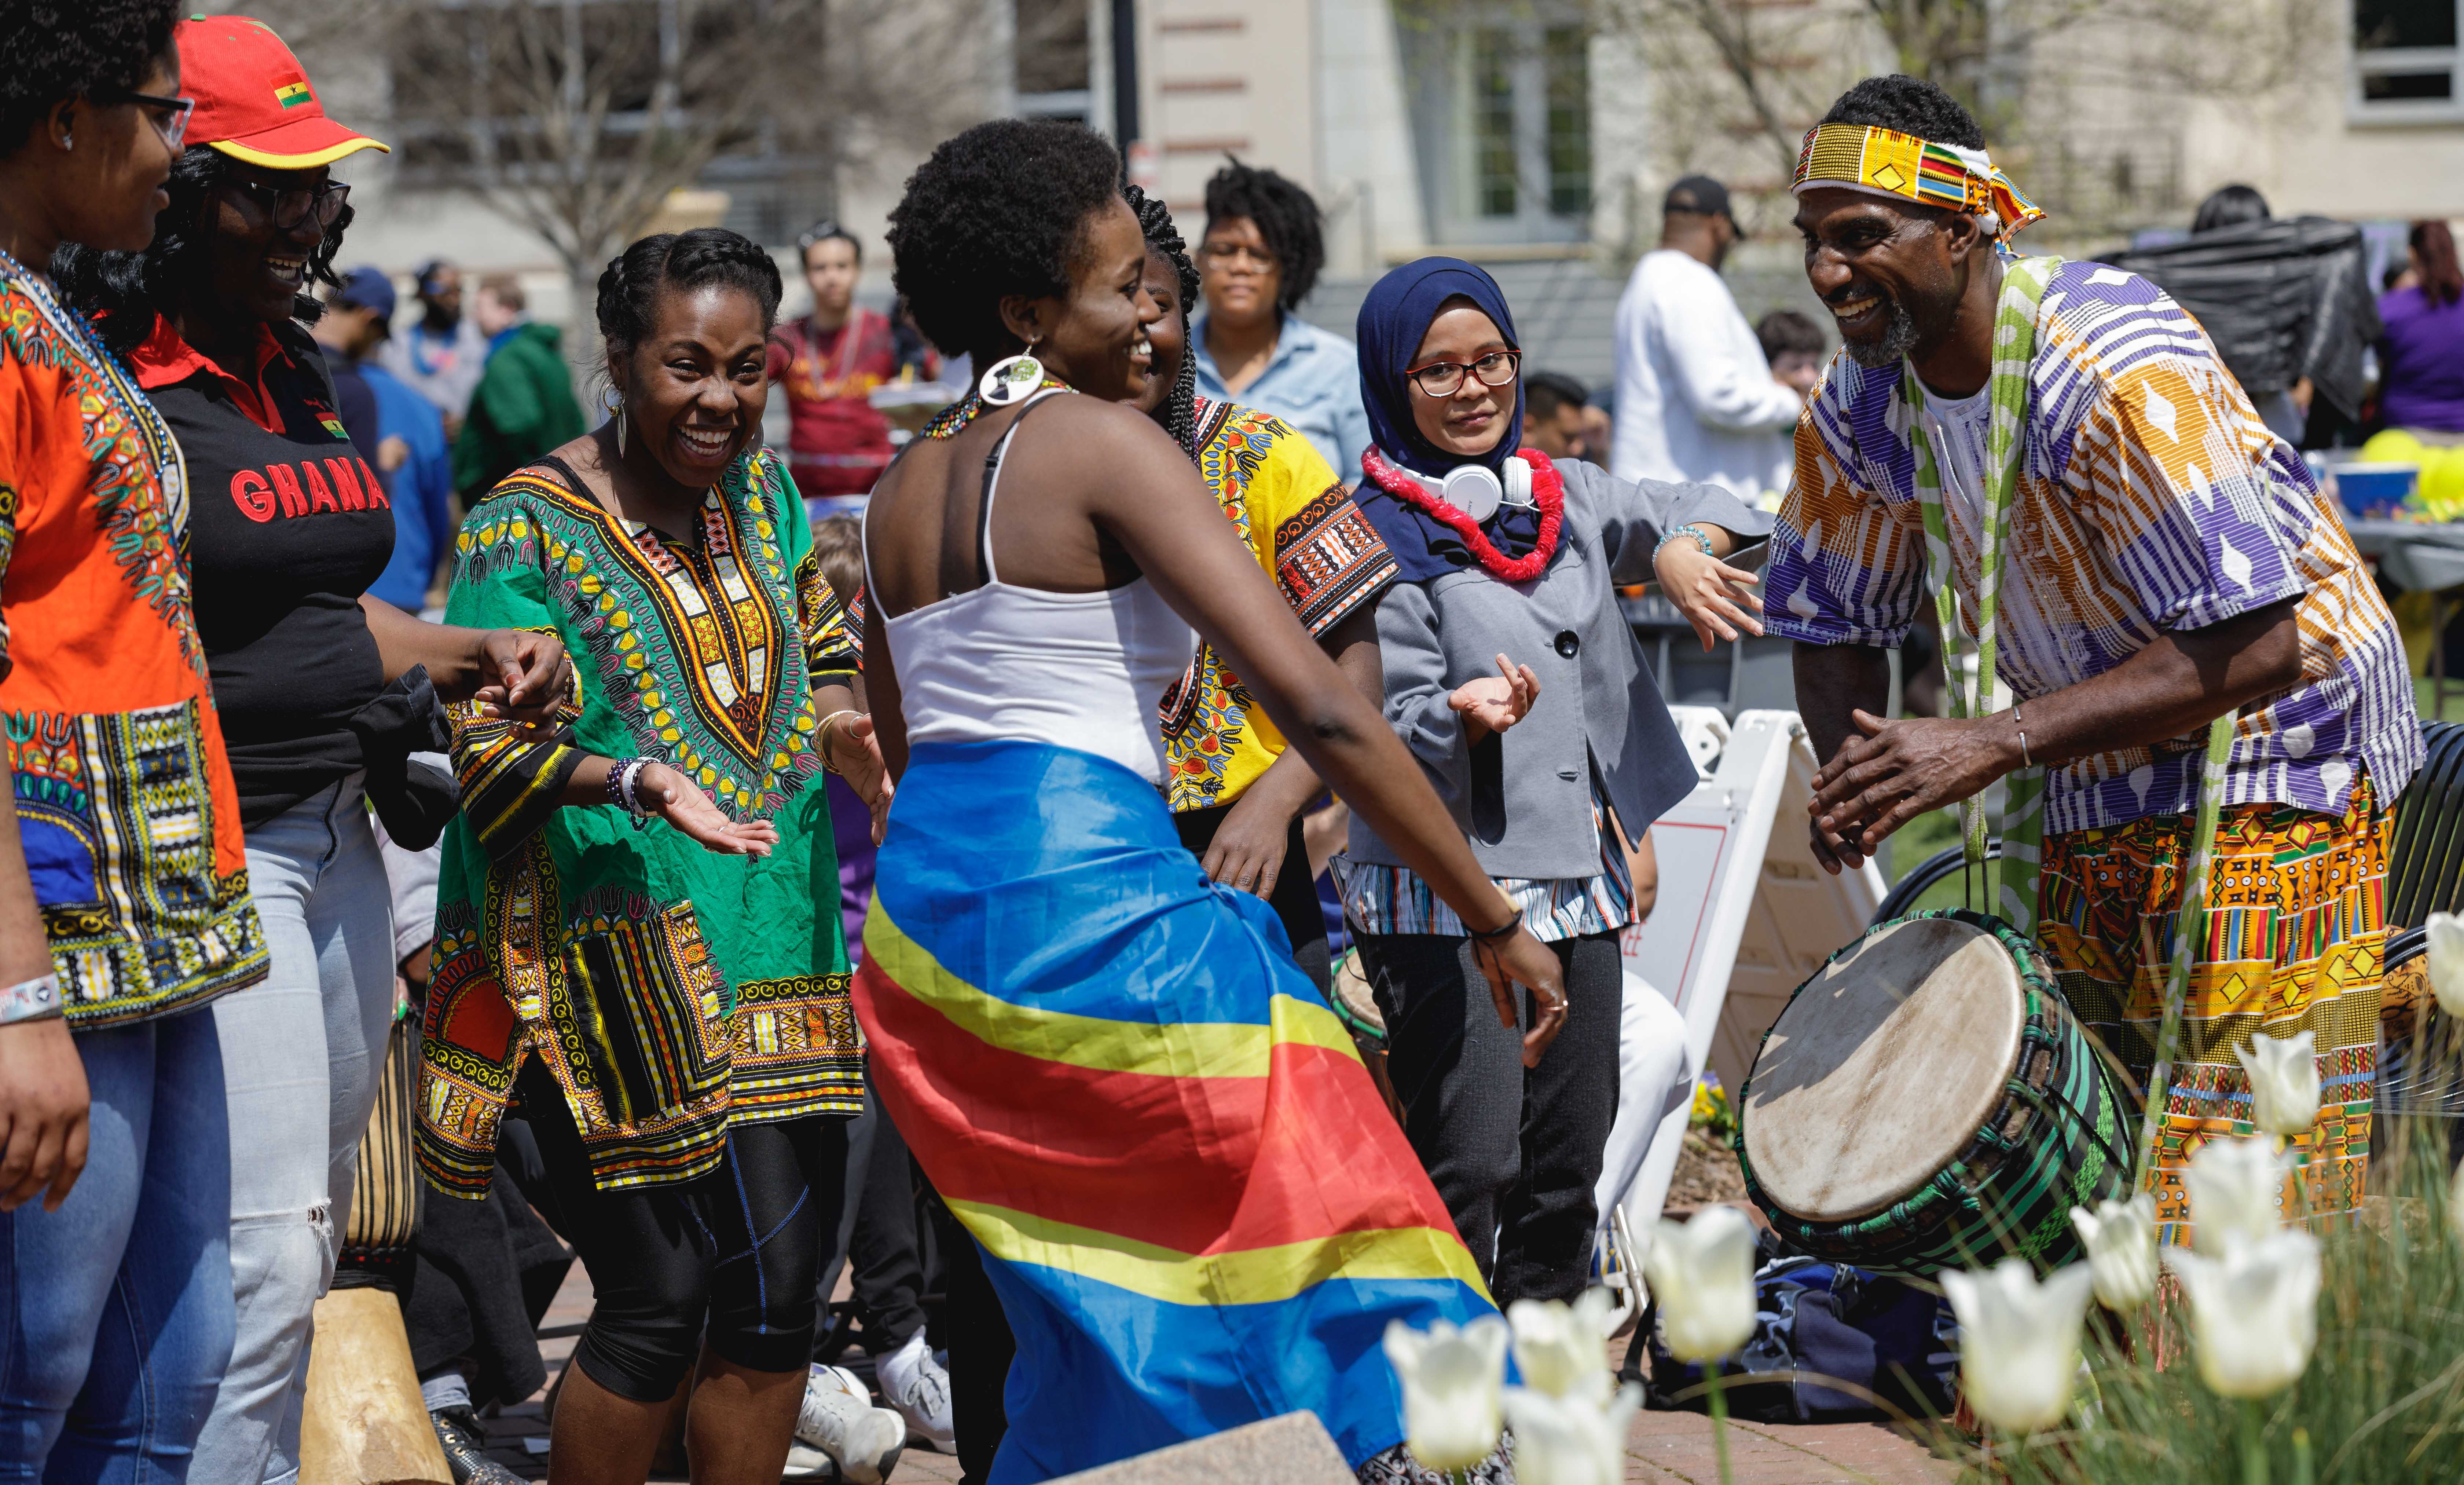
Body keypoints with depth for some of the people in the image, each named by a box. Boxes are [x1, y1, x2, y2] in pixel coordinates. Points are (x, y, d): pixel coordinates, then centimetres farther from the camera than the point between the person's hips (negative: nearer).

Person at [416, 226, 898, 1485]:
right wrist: (640, 781, -29)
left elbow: (817, 648, 24)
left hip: (772, 948, 6)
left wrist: (841, 723, 1)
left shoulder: (760, 489, 11)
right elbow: (487, 752, -12)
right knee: (661, 1300, -7)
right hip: (613, 962, -6)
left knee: (779, 1287, 5)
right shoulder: (525, 528, -9)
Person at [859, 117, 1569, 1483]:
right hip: (1093, 898, -8)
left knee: (1108, 1317, 17)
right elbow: (1312, 701, -16)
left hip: (918, 910, 8)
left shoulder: (900, 491, 15)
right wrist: (1498, 920, -14)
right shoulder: (1104, 444, -9)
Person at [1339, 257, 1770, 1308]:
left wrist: (1680, 547, -5)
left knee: (1569, 1160, 11)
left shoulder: (1560, 497, 10)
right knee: (1469, 1164, -14)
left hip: (1578, 877, 6)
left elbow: (1700, 508, 18)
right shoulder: (1380, 535, -7)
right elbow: (1391, 729, -10)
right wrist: (1467, 717, -32)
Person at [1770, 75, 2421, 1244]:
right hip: (2088, 783, 7)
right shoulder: (1861, 405, -5)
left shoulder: (2116, 370, -28)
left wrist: (1994, 743, -36)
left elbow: (2256, 646, -32)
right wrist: (1855, 779, -14)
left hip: (2268, 762, -7)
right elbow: (1833, 625, 9)